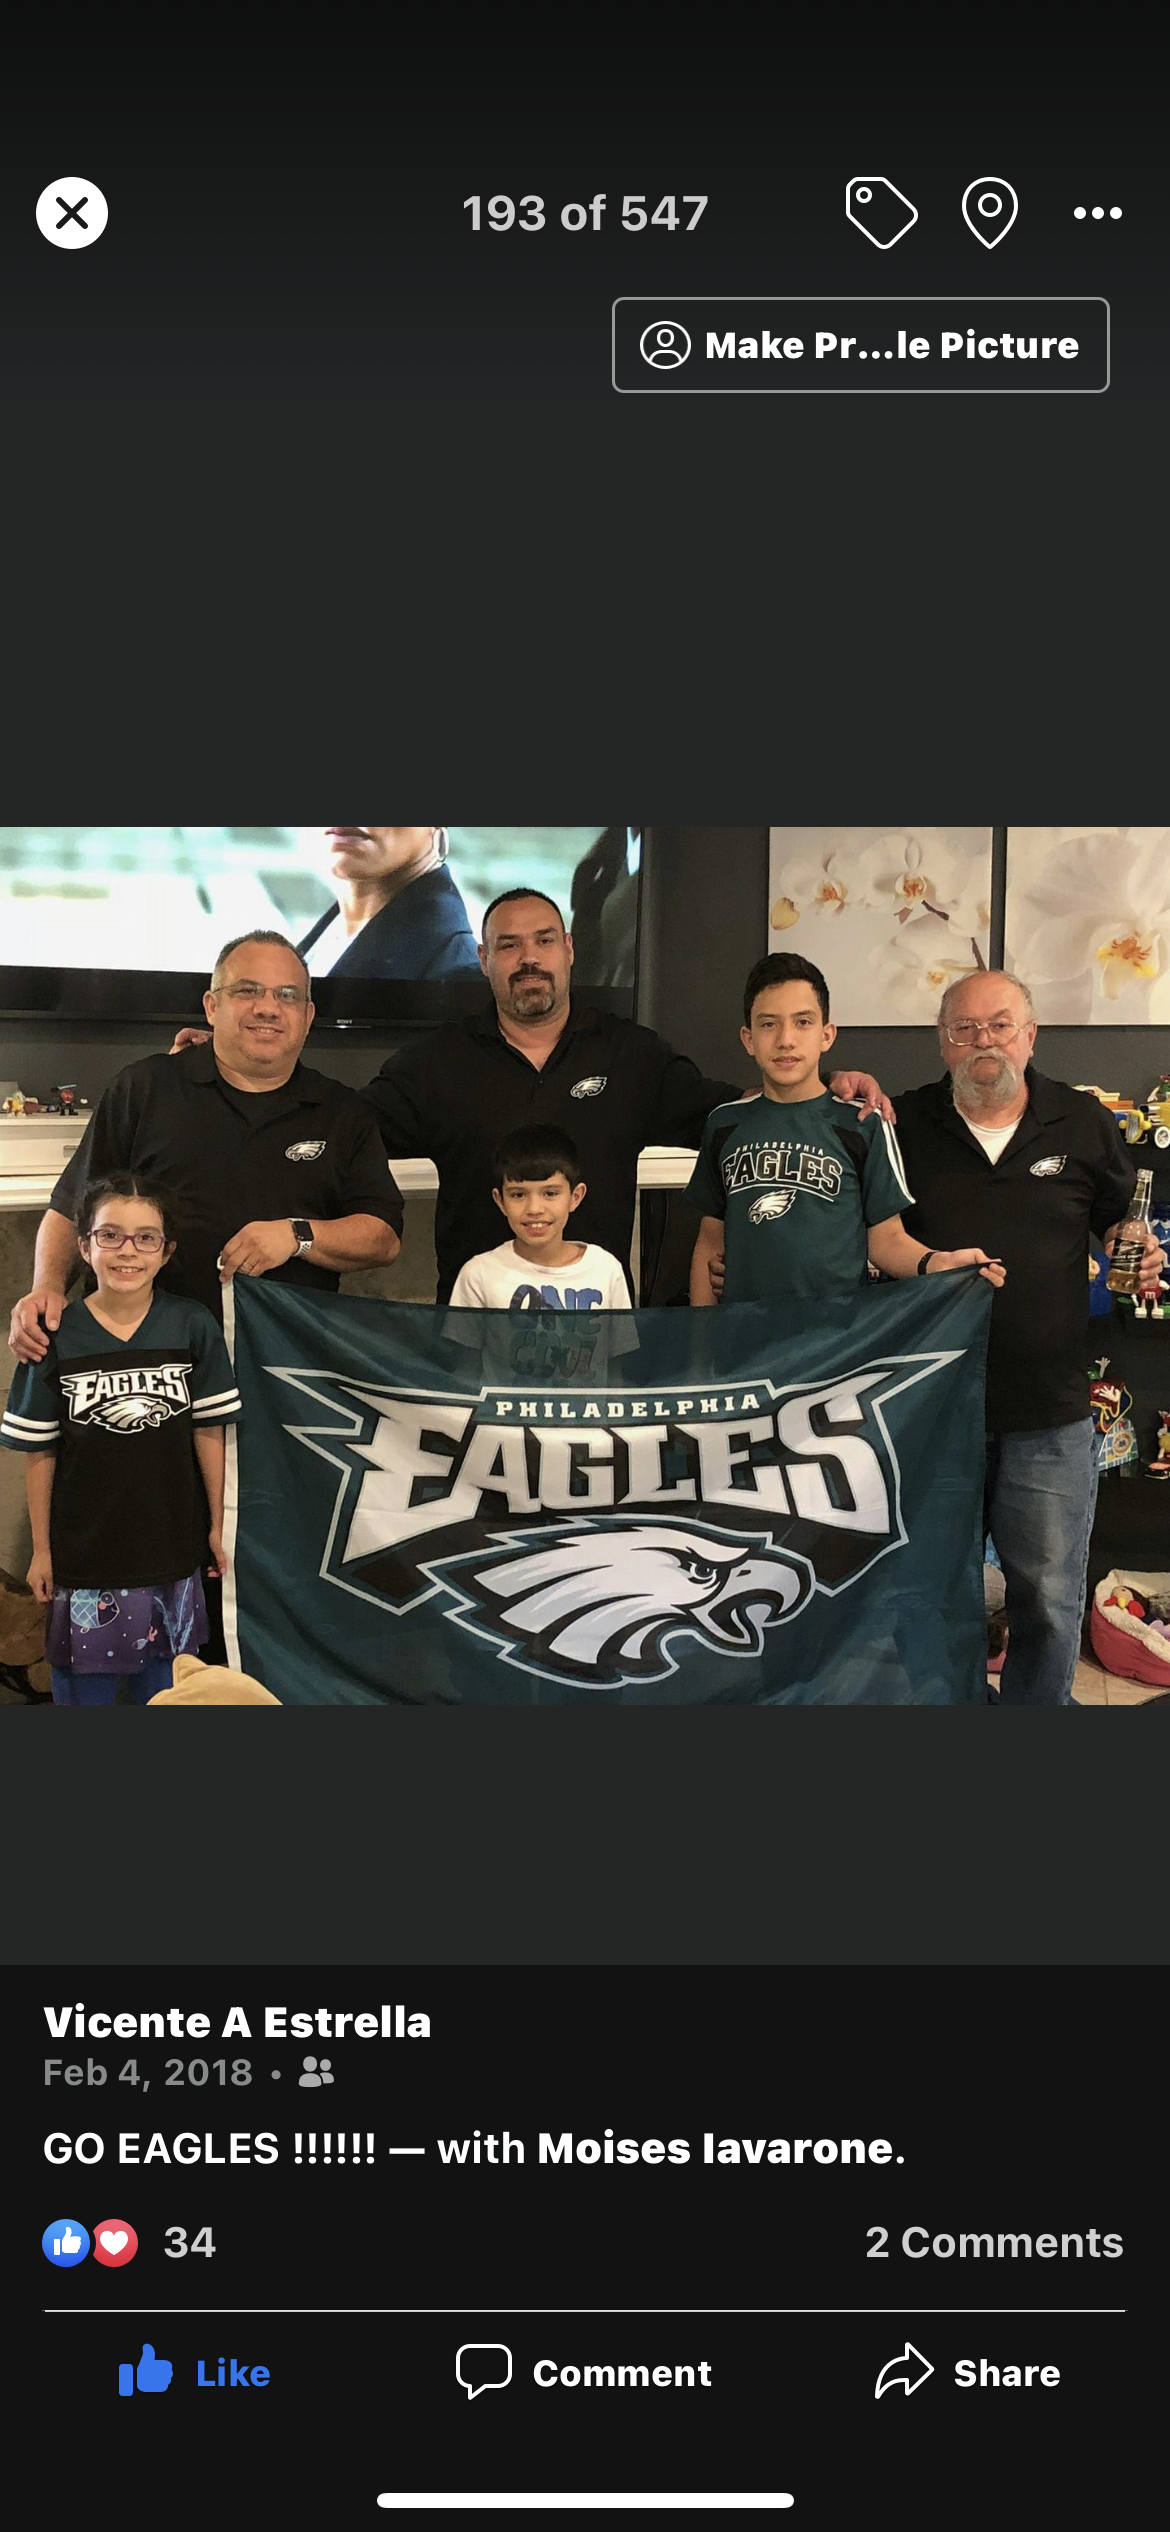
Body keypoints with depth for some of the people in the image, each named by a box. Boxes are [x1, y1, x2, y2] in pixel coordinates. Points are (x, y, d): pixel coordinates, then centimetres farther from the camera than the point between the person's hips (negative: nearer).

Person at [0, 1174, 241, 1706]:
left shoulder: (192, 1326, -8)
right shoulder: (57, 1336, -9)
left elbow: (208, 1432, -1)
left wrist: (218, 1524, 3)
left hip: (171, 1543, 1)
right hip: (84, 1548, 0)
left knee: (164, 1682, 14)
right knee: (85, 1680, 12)